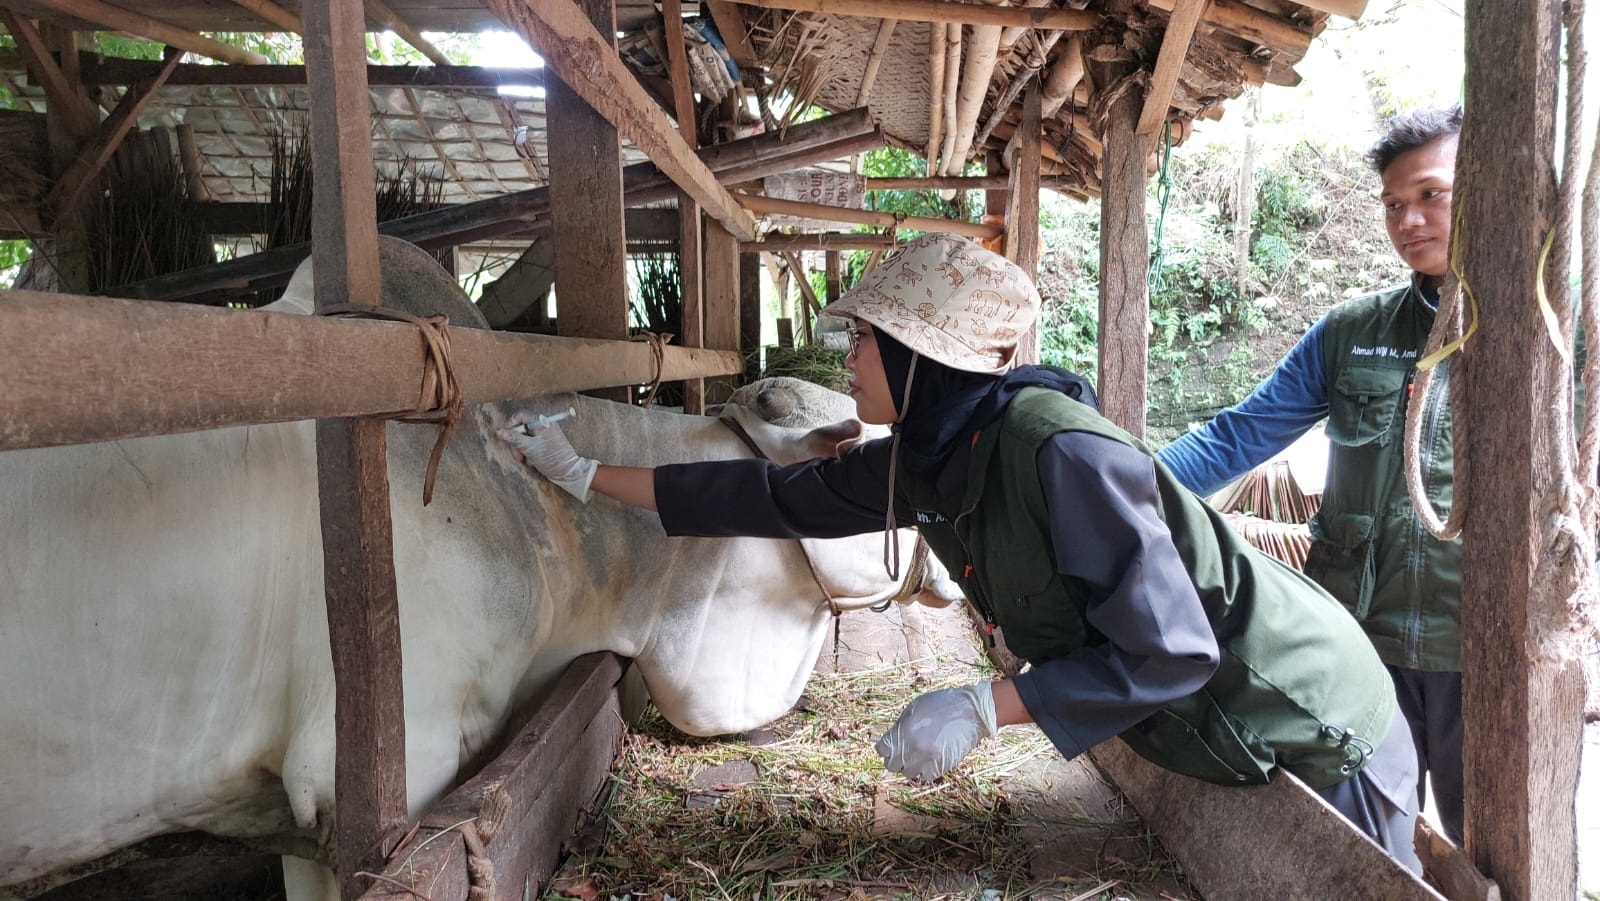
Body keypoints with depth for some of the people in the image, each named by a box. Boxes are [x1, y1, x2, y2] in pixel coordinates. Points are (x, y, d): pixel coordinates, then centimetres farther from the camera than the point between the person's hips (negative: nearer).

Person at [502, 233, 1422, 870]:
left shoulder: (1060, 452, -32)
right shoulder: (928, 456, -5)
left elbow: (1168, 653, -31)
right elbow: (782, 496, 1)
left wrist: (982, 708, -29)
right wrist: (588, 472, 4)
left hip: (1313, 733, -8)